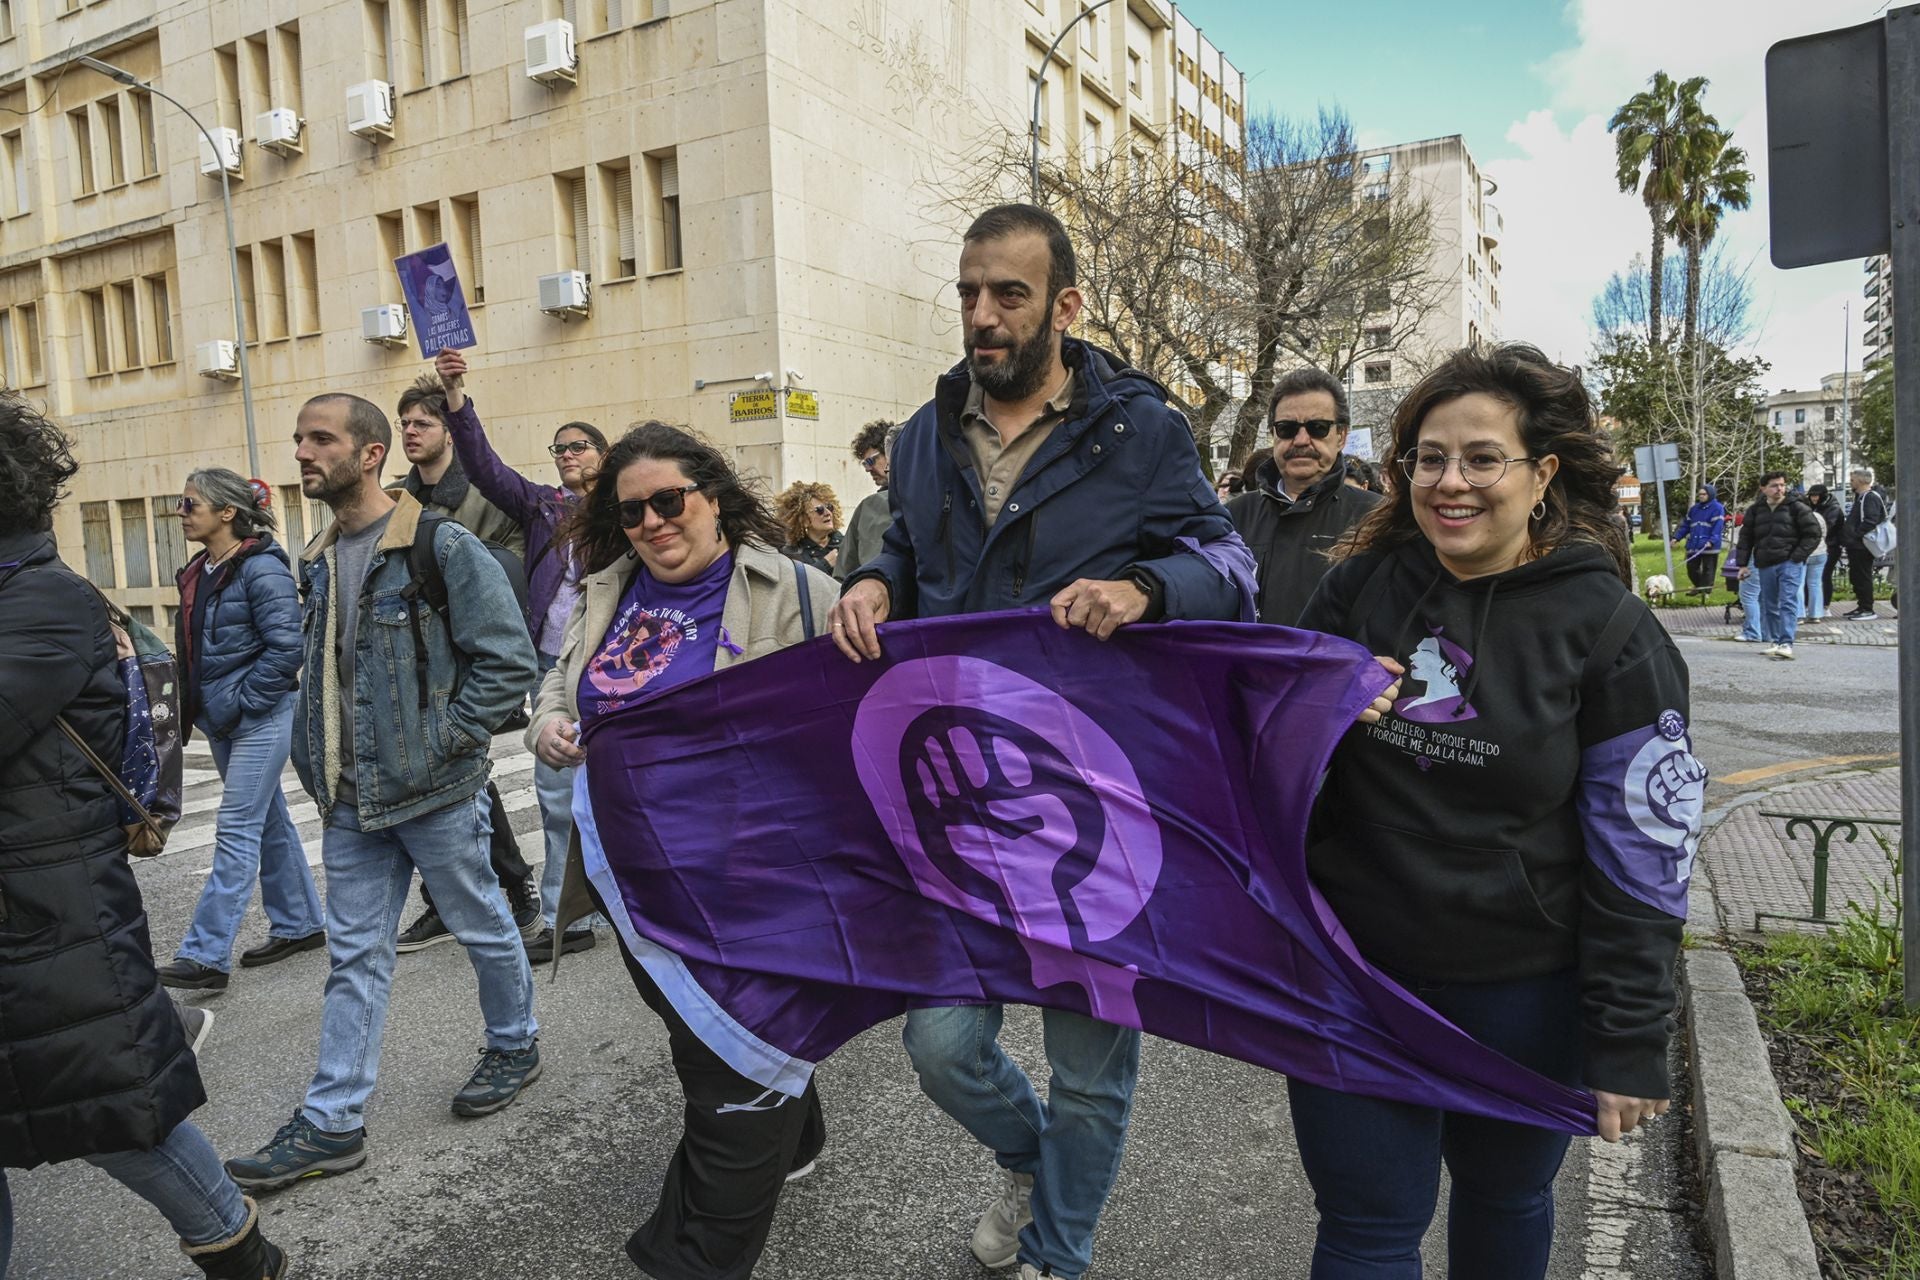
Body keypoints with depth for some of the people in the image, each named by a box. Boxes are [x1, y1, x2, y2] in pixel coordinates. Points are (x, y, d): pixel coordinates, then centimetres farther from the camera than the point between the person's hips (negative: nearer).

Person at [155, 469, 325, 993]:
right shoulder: (198, 572, 11)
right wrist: (195, 705, 10)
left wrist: (240, 702, -17)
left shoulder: (262, 568, -15)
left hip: (261, 718, -9)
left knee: (236, 831, -6)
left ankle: (206, 955, -2)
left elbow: (288, 647, -20)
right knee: (268, 822, 15)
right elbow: (193, 650, 20)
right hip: (222, 720, 9)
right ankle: (300, 925, 27)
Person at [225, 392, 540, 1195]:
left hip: (435, 792, -7)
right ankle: (332, 1123, 20)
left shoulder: (444, 549, -15)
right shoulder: (320, 559, 10)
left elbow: (509, 661, -17)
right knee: (354, 954, 11)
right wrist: (315, 755, 10)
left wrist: (439, 741, -17)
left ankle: (515, 1048, 35)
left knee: (482, 926, 12)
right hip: (351, 798, 7)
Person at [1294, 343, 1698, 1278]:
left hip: (1523, 991, -1)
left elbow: (1645, 851, -9)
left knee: (1506, 1198, 22)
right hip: (1353, 973, 1)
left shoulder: (1606, 628, -10)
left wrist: (1629, 1042, -9)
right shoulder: (1359, 587, -4)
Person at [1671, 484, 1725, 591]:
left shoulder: (1717, 508, -5)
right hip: (1693, 546, 6)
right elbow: (1685, 525, 18)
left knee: (1708, 570, 1)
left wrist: (1712, 541, -28)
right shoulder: (1694, 509, 15)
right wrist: (1677, 537, 7)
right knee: (1692, 569, 11)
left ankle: (1706, 590, 10)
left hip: (1709, 547, -6)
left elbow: (1718, 527, -16)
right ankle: (1699, 587, 30)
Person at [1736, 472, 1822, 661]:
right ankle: (1777, 641, 21)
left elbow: (1814, 533, -1)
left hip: (1790, 564, -5)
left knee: (1788, 603, -13)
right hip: (1765, 565, 5)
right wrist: (1743, 564, 7)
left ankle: (1786, 644, -18)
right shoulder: (1755, 510, 9)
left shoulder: (1797, 508, -2)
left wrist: (1798, 557, -9)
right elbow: (1746, 537, 13)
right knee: (1769, 606, 10)